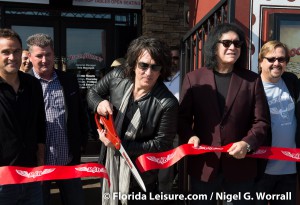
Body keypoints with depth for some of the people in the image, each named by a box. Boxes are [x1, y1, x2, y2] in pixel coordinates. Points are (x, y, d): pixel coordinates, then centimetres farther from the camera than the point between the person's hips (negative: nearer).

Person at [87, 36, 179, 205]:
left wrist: (121, 145, -24)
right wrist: (99, 104, -15)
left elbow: (162, 144, -19)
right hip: (109, 167, 5)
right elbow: (92, 93, 9)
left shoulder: (167, 103, -24)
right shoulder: (117, 77, -11)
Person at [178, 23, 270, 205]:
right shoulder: (194, 78, 3)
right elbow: (183, 117, 5)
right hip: (203, 165, 0)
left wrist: (247, 143, -15)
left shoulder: (252, 80, 4)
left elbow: (262, 121, 2)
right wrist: (190, 136, -15)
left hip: (240, 166, 1)